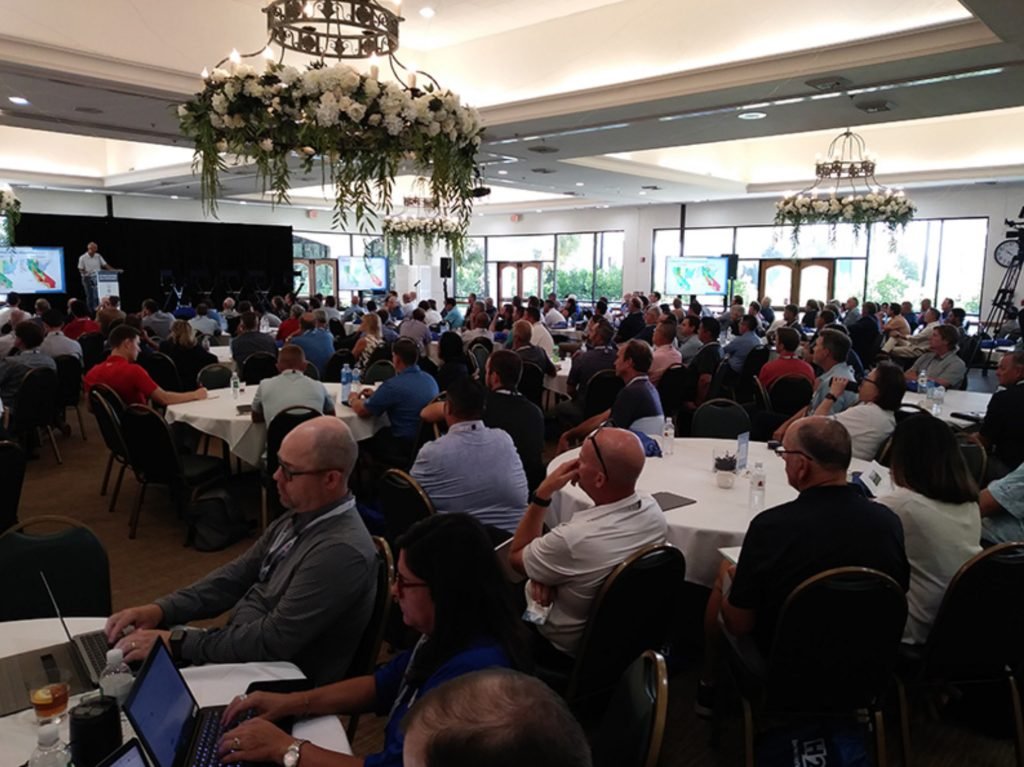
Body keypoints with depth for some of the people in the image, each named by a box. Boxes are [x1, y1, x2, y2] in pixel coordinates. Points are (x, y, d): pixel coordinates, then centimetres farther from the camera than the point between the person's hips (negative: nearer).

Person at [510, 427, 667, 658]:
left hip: (566, 644, -5)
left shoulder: (573, 538, -39)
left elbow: (516, 558, -17)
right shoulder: (652, 509, -19)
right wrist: (546, 572, -13)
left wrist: (543, 493, -22)